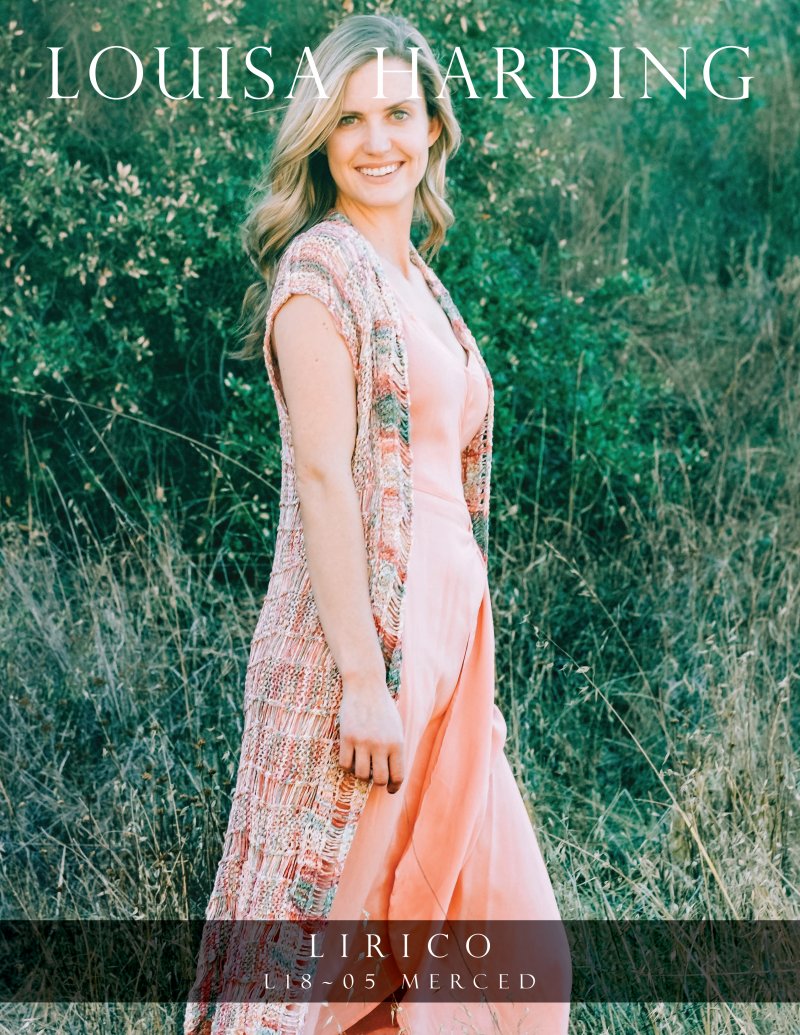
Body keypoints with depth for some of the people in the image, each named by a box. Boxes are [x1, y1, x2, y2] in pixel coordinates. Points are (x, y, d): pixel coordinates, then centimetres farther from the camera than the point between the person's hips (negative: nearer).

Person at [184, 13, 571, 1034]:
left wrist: (474, 679, 19)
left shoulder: (418, 279, 17)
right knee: (334, 911, 2)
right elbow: (321, 477, -17)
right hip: (361, 637, -8)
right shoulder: (322, 268, -9)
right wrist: (362, 677, -21)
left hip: (447, 633, 8)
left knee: (513, 942, 11)